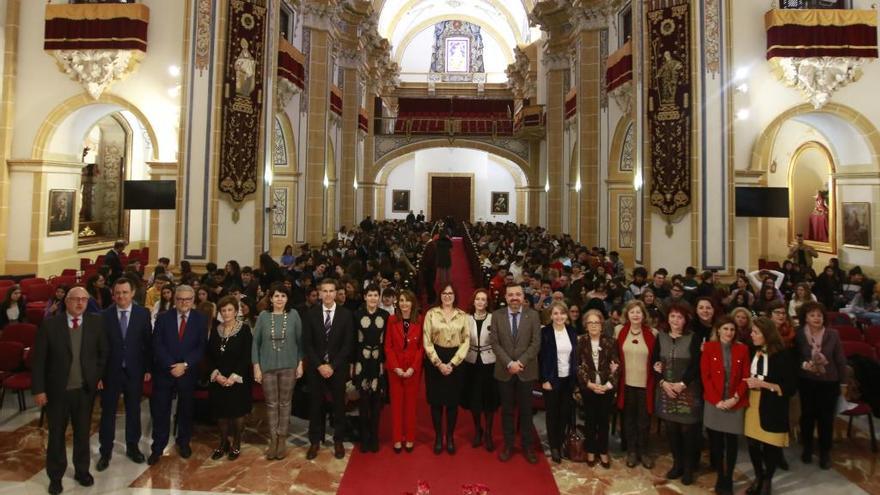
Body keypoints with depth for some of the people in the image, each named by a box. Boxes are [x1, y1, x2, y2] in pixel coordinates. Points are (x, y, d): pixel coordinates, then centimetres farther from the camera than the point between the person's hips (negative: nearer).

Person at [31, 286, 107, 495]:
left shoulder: (96, 322, -5)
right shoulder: (49, 325, -11)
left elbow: (104, 352, 6)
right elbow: (38, 359, -7)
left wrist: (101, 376, 2)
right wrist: (38, 389, -9)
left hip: (86, 389, 1)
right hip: (57, 390, -1)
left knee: (83, 433, 16)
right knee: (56, 435, 14)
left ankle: (82, 470, 35)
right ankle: (55, 476, 32)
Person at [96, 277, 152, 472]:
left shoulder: (143, 313, -5)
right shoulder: (104, 315, -7)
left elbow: (148, 342, -1)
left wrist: (148, 368, -2)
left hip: (134, 371, 1)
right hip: (110, 371, -1)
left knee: (133, 411, 14)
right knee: (108, 412, 10)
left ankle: (132, 447, 30)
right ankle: (106, 451, 25)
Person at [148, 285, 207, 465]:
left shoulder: (200, 320, -2)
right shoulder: (163, 318, -1)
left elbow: (201, 347, -6)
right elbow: (157, 346, -7)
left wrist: (185, 365, -17)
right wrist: (172, 366, -16)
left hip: (188, 372, 0)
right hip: (164, 371, 0)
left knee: (186, 410, 13)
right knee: (160, 411, 4)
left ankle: (184, 442, 30)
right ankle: (158, 448, 16)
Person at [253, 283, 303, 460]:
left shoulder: (293, 315, -4)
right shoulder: (263, 316, -3)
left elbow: (300, 341, 0)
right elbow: (255, 342, 0)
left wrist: (300, 363, -3)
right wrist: (256, 366, -4)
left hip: (288, 366, 0)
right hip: (267, 366, 1)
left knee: (285, 403, 9)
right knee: (271, 404, 9)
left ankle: (282, 439, 21)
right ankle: (273, 439, 21)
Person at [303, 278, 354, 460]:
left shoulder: (346, 314, -2)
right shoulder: (311, 314, 1)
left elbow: (348, 344, -5)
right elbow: (307, 343, -1)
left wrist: (332, 366, -11)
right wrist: (319, 365, -11)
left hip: (338, 368, -1)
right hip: (316, 368, 1)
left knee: (339, 405, 7)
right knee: (315, 405, 7)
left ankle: (338, 441, 20)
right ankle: (315, 441, 21)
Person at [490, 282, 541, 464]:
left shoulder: (533, 315, -3)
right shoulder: (497, 315, -1)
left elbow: (536, 343, -6)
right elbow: (495, 343, -5)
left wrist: (520, 362, -15)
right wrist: (509, 363, -15)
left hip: (526, 371, 0)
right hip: (504, 371, 1)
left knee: (526, 410, 9)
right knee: (507, 410, 10)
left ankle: (527, 446, 22)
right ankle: (508, 445, 22)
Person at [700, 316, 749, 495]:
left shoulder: (742, 349, 2)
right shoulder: (709, 347, -2)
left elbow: (745, 377, 1)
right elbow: (705, 376, -4)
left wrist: (735, 398, -11)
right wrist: (717, 400, -12)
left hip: (735, 403, 1)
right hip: (714, 403, -1)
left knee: (732, 442, 7)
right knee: (716, 442, 6)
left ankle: (728, 480, 20)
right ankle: (720, 477, 21)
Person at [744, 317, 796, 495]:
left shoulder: (781, 356, -12)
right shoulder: (753, 352, -1)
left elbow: (790, 388, -12)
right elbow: (748, 377, 17)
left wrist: (763, 384, -17)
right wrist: (750, 383, -2)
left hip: (772, 409, -3)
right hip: (753, 405, 3)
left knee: (771, 446, 8)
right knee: (753, 444, 7)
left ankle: (768, 480, 31)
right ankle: (758, 477, 31)